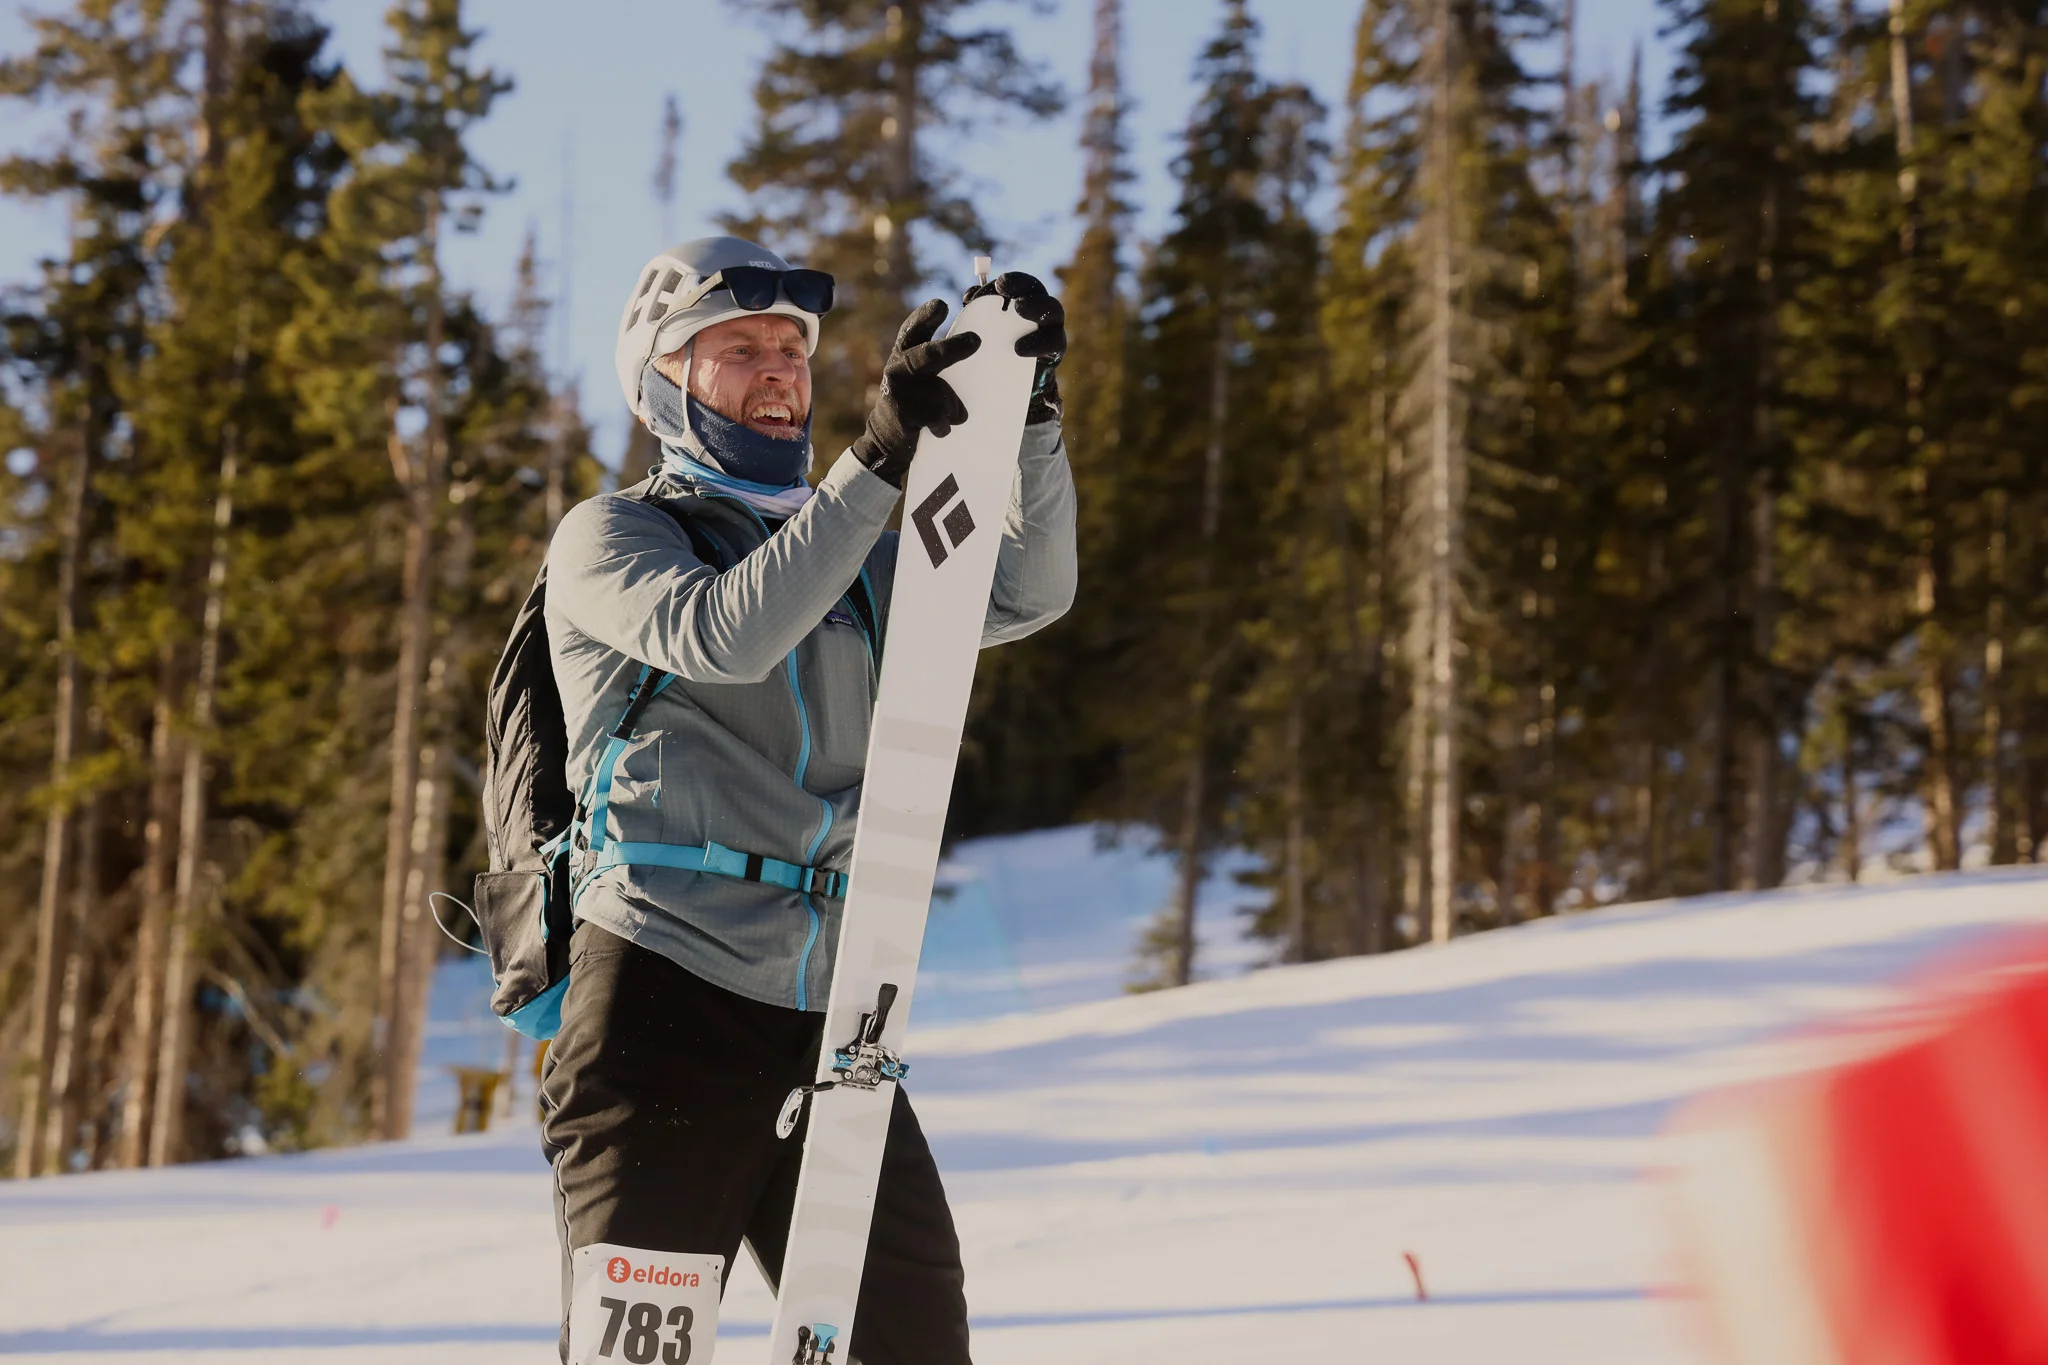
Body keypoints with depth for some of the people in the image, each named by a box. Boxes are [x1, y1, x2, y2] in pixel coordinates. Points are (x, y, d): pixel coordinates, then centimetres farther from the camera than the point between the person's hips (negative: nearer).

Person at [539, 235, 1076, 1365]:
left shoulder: (853, 562, 21)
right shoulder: (607, 537, 4)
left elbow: (1025, 595, 7)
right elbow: (724, 636, -17)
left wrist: (1026, 414, -7)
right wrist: (880, 457, -22)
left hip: (826, 1019, 5)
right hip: (664, 995, -5)